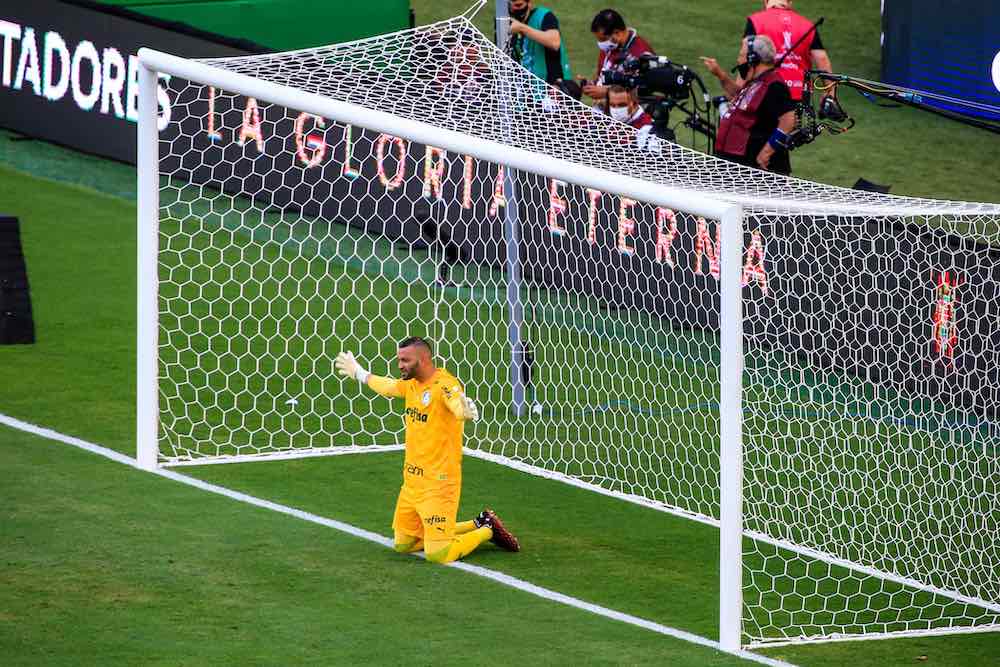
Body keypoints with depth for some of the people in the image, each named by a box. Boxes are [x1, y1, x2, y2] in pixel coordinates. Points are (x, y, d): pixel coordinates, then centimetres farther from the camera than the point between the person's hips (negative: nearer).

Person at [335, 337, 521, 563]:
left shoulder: (444, 384, -20)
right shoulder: (411, 384, 7)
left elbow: (458, 405, -41)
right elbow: (387, 386, 29)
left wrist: (465, 411, -66)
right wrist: (358, 373, 46)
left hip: (438, 483, -9)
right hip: (412, 480, 9)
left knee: (438, 554, -13)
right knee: (403, 545, 17)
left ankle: (488, 530, 16)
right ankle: (478, 525, 27)